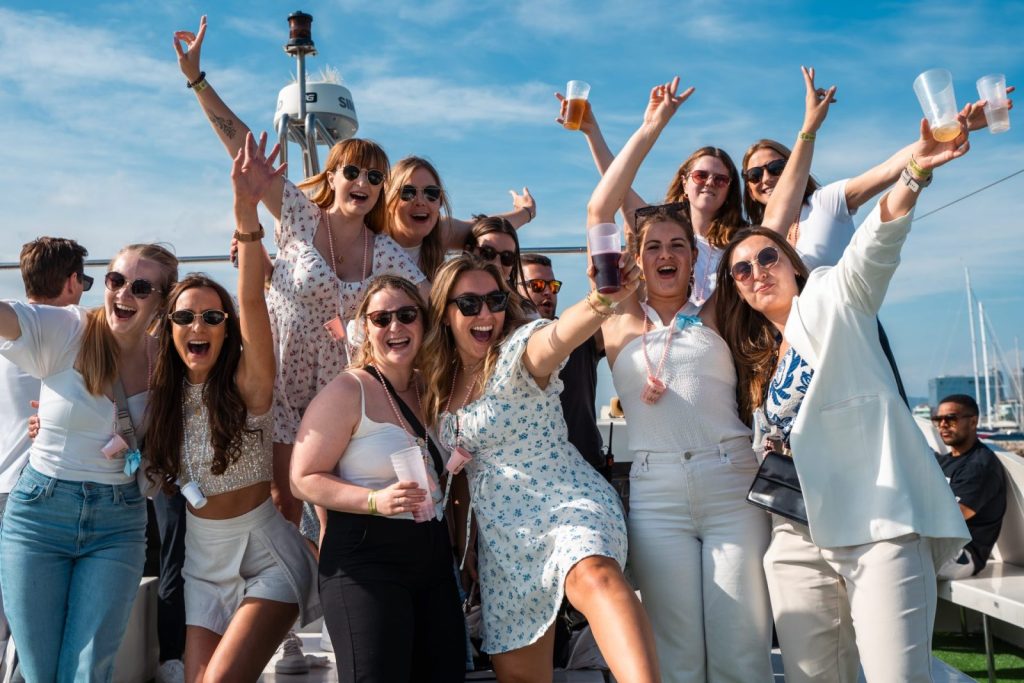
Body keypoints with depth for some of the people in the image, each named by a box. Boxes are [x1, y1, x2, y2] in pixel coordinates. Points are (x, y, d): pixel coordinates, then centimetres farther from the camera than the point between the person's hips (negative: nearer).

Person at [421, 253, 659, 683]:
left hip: (569, 506, -7)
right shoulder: (442, 381, 8)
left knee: (594, 576, -40)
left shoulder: (518, 351, -11)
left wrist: (600, 301, -55)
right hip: (501, 542, 7)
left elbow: (558, 335, -36)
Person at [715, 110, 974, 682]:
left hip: (881, 527, -5)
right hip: (799, 539, 5)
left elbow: (878, 241, -14)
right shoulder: (755, 358, 21)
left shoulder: (831, 300, 5)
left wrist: (917, 171, -31)